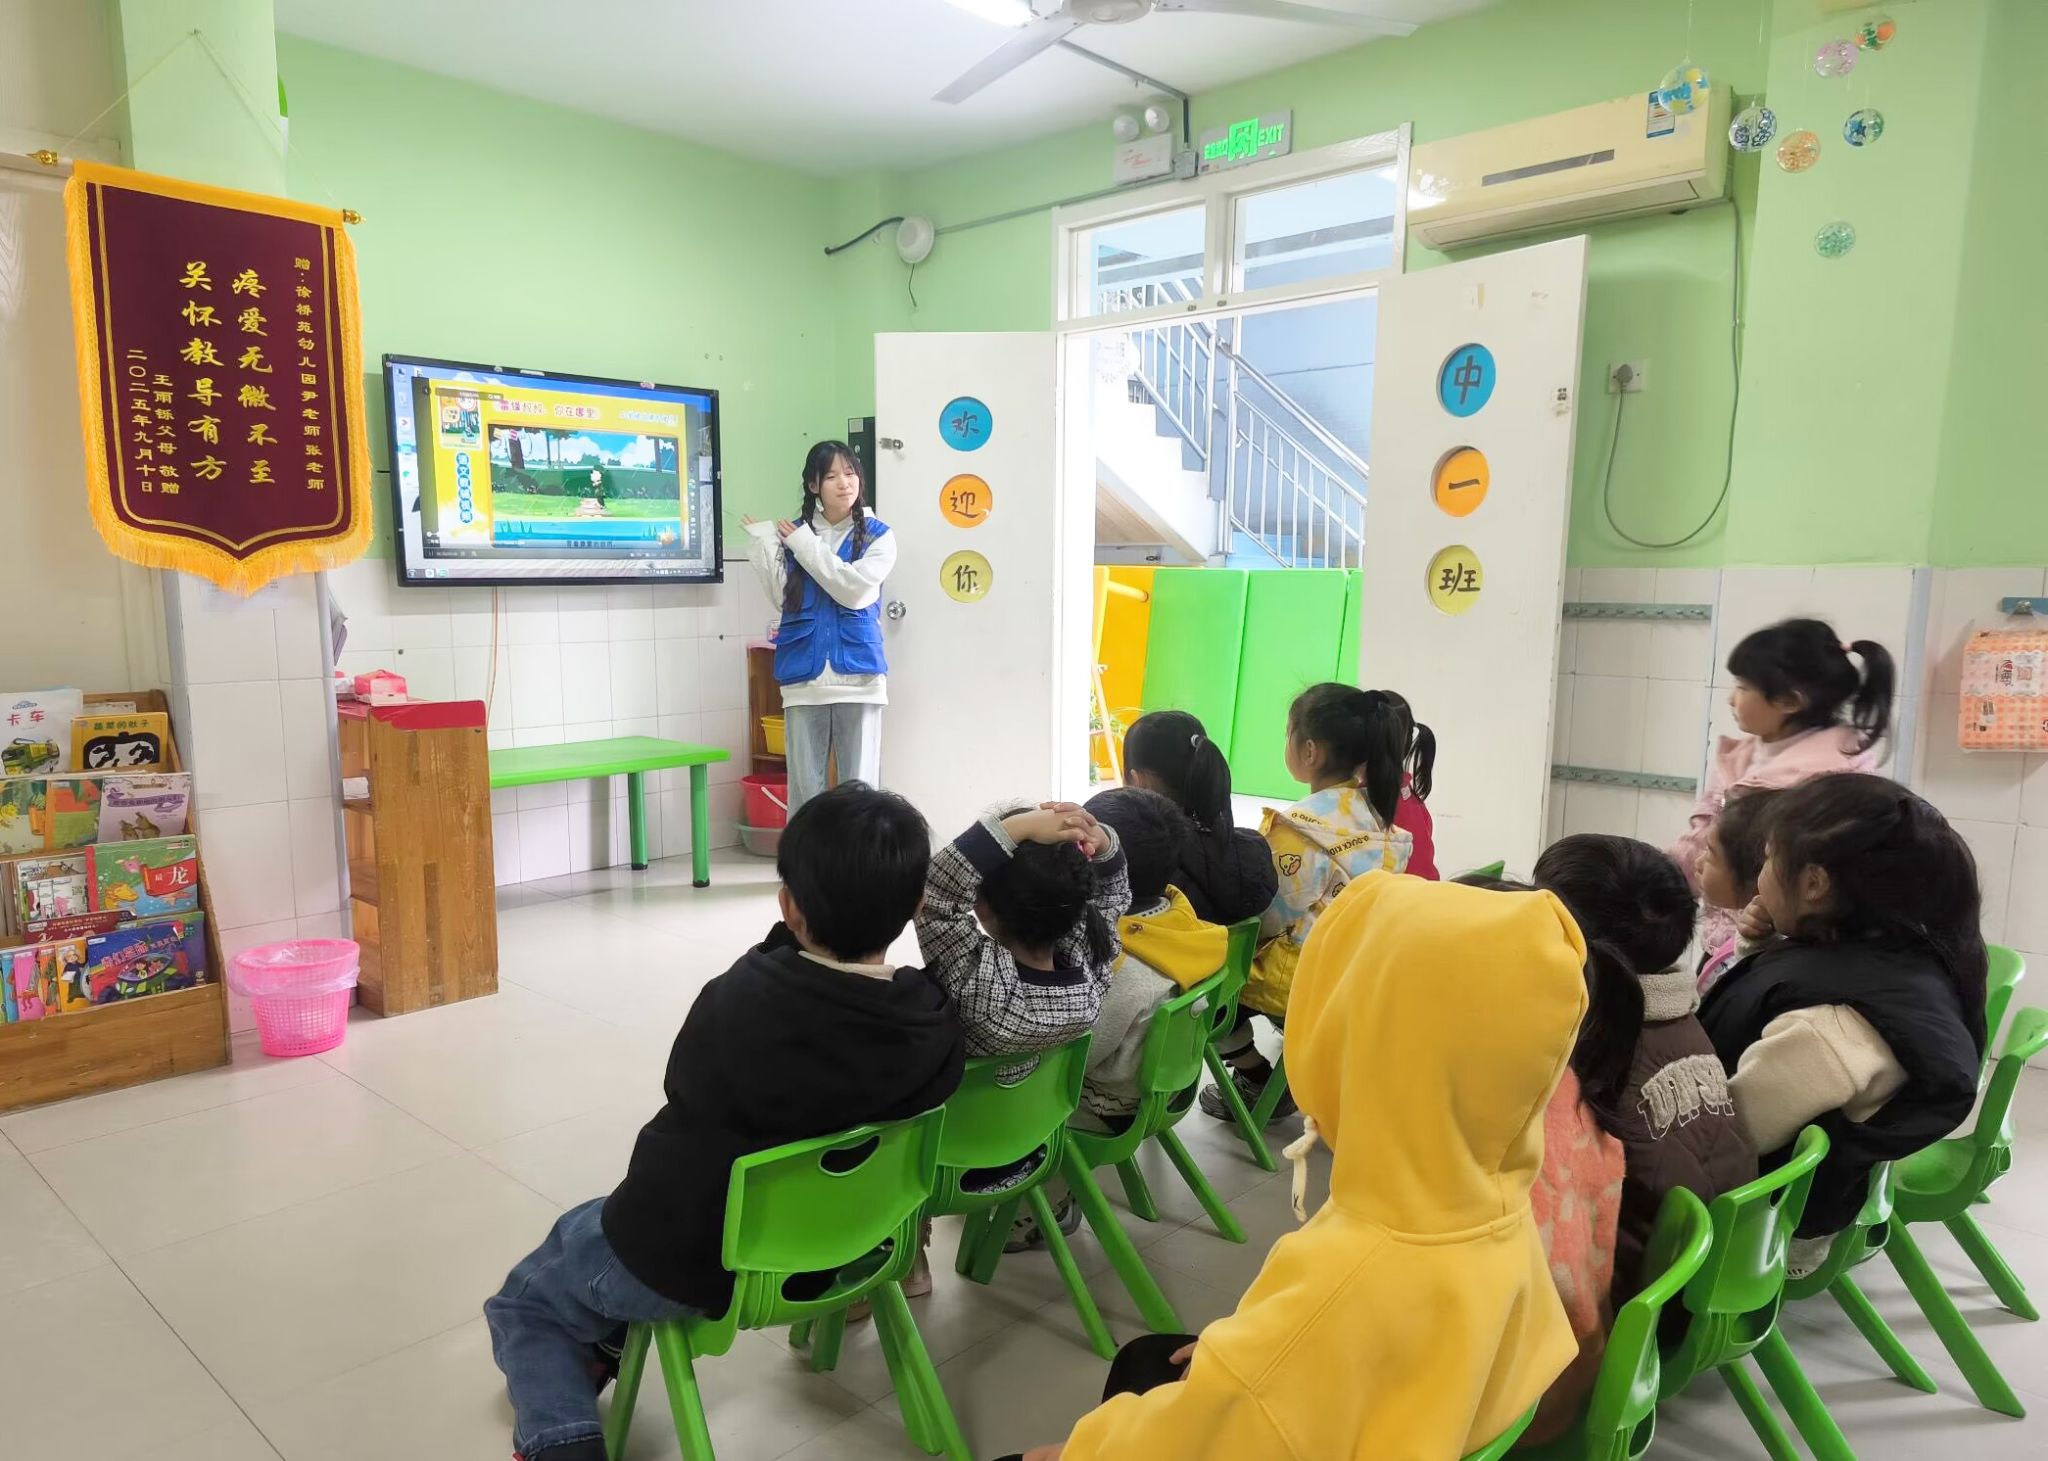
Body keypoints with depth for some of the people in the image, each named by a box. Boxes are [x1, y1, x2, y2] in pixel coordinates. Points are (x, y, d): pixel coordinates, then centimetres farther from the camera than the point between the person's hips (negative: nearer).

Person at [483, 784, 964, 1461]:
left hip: (680, 1259, -5)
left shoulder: (738, 1001, -34)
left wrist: (784, 939, -11)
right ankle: (600, 1350, 48)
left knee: (521, 1304, 25)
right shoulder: (940, 1027, -21)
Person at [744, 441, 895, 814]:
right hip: (804, 675, 2)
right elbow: (784, 597, 1)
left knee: (859, 786, 1)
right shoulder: (793, 532, 11)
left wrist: (806, 545, -7)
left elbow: (854, 590, -11)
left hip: (857, 673, -2)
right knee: (804, 786, 6)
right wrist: (762, 542, -5)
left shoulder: (877, 536, 5)